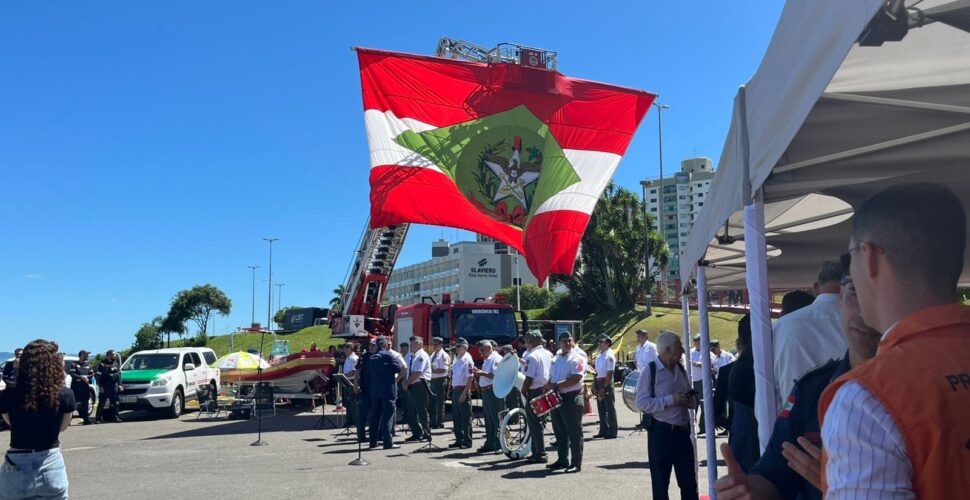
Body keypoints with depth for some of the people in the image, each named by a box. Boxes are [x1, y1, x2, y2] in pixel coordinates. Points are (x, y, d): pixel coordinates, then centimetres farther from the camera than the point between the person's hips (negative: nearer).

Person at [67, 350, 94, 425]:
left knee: (85, 404, 7)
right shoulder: (74, 364, 0)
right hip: (76, 387, -5)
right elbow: (72, 374, -11)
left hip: (85, 387, 5)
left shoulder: (88, 365, 16)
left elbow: (92, 374, 11)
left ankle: (86, 419, 12)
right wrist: (81, 377, -21)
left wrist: (86, 377, -9)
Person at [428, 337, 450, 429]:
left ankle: (440, 423, 6)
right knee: (432, 402, 14)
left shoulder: (443, 355, -11)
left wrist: (432, 370, -19)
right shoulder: (433, 355, 15)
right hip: (432, 380, 8)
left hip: (440, 380, -8)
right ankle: (433, 422, 23)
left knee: (439, 403, -1)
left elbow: (443, 370, -20)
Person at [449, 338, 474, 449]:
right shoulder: (456, 358, 12)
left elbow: (469, 378, -17)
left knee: (465, 417, -1)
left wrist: (464, 393, -21)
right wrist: (451, 389, 16)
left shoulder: (467, 360, -13)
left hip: (463, 390, -9)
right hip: (455, 390, 9)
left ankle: (467, 441, 6)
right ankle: (459, 440, 22)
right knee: (456, 417, 13)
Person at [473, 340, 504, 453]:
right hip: (486, 392, 10)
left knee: (495, 419, -6)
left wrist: (482, 373, -20)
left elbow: (496, 375, -21)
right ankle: (490, 444, 22)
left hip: (494, 391, -10)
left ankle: (497, 445, -3)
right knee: (488, 419, 14)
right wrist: (478, 373, 10)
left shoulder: (496, 359, -10)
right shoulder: (487, 360, 20)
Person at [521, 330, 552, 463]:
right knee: (537, 422, 17)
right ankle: (536, 451, 23)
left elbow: (529, 378, -19)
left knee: (534, 423, 0)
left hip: (534, 392, -8)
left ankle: (540, 454, 2)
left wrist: (523, 391, -5)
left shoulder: (532, 356, -16)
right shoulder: (548, 354, 8)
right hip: (546, 391, 8)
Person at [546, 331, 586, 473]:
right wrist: (548, 386, 2)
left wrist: (556, 385, -19)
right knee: (559, 432, 13)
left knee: (574, 432, -3)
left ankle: (576, 464, 1)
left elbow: (576, 378, -20)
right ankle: (562, 460, 23)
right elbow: (551, 377, 23)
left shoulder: (577, 358, -8)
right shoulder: (556, 359, 16)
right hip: (556, 398, 8)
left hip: (572, 398, -8)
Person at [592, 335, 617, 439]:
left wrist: (604, 388, -18)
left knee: (610, 408, -2)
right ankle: (603, 430, 20)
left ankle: (612, 432, 3)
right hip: (599, 383, 9)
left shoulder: (609, 356, -12)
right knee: (601, 408, 12)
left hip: (607, 384, -9)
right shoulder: (599, 356, 13)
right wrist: (595, 386, 9)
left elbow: (610, 374, -16)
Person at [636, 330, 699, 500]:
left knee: (689, 481, 12)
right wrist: (670, 400, -21)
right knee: (660, 482, 6)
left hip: (683, 431, 6)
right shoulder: (650, 371, -11)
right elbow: (641, 403, -16)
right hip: (661, 432, -6)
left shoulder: (681, 369, 10)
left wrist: (691, 400, -5)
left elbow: (690, 396, 20)